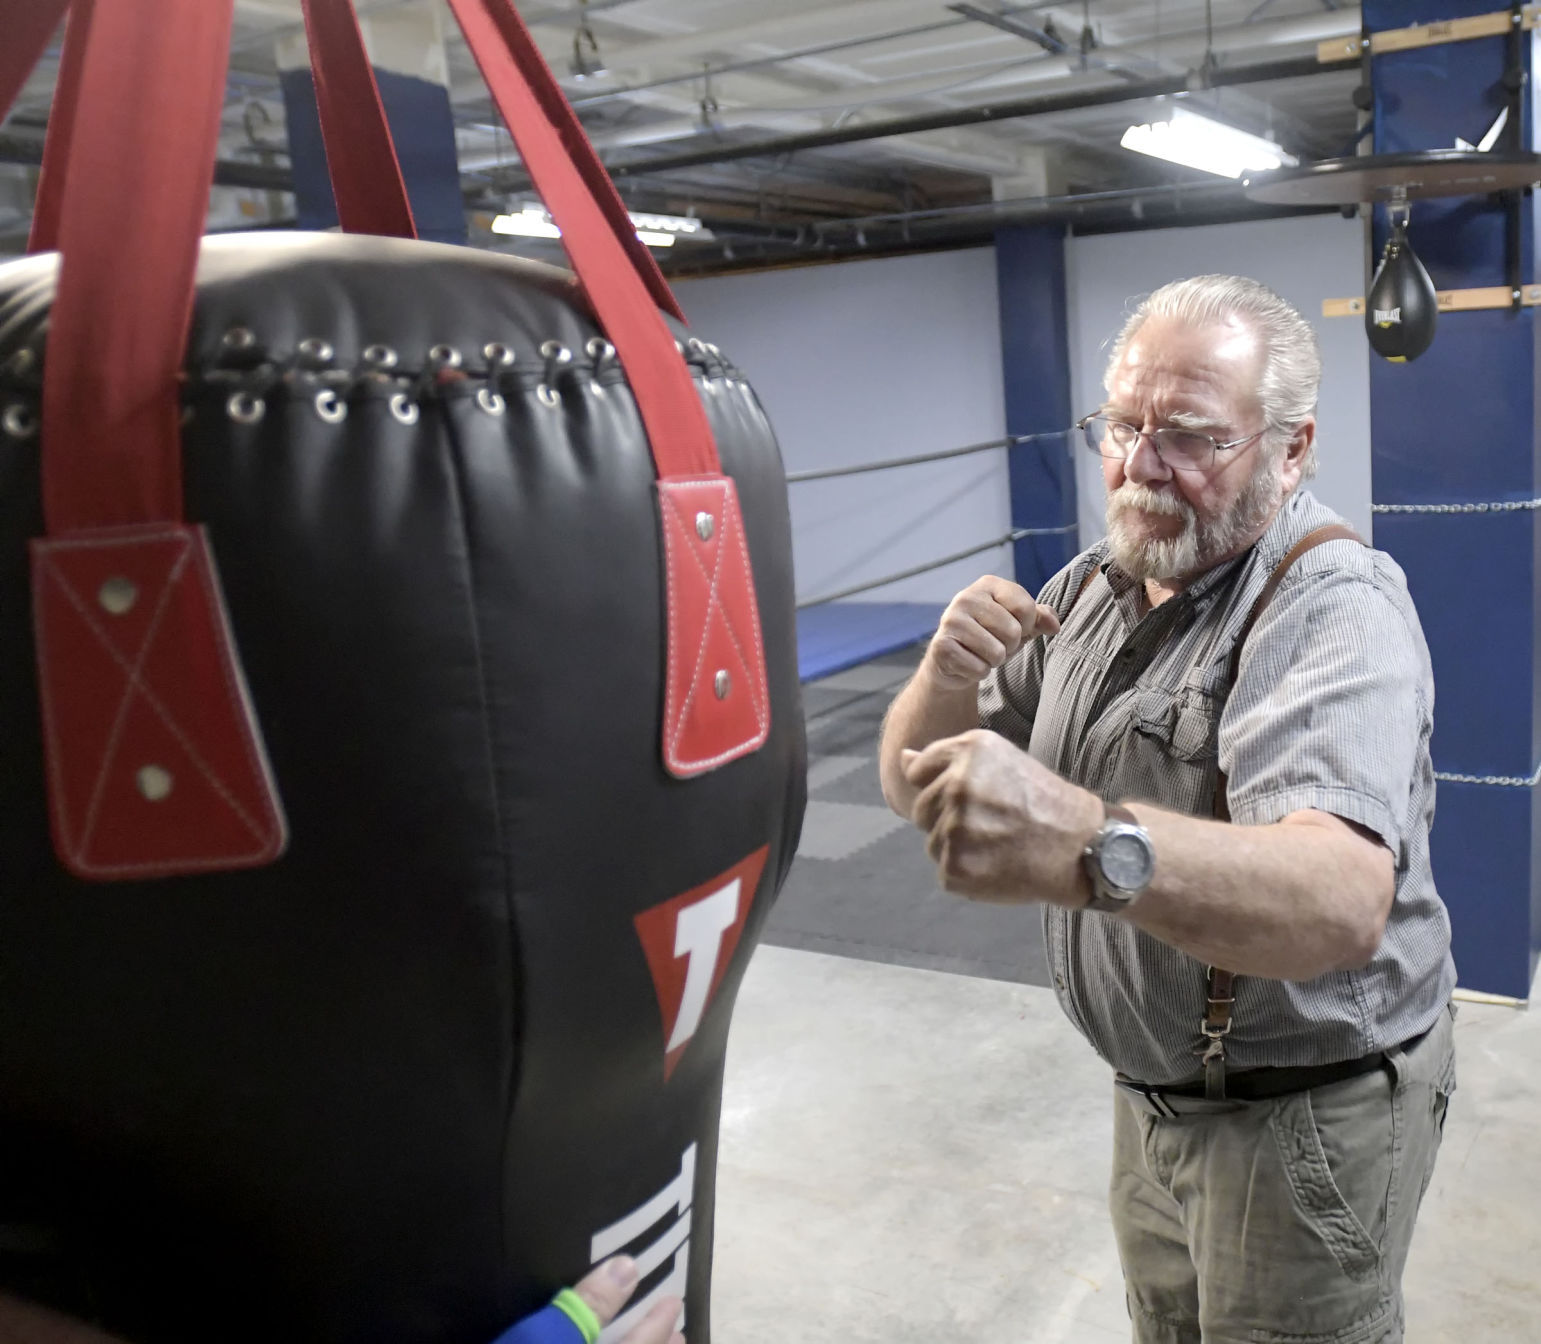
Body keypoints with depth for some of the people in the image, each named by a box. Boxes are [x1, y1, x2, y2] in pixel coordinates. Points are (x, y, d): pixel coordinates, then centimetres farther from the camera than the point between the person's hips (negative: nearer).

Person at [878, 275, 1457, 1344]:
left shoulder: (1335, 610, -23)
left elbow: (1342, 903, -41)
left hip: (1308, 1110, -6)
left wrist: (1093, 846, -59)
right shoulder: (1091, 589, 0)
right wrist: (947, 678, -23)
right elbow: (916, 790, -1)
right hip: (1154, 1090, 7)